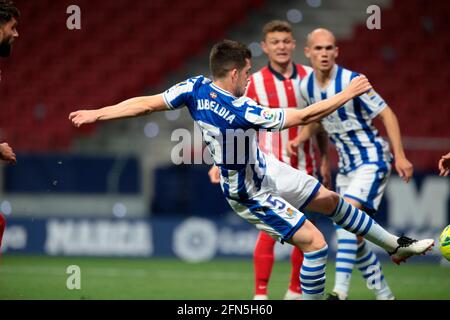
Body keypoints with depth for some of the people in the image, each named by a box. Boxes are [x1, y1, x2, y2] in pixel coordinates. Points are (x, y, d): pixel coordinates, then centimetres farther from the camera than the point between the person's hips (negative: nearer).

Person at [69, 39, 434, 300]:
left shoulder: (196, 88, -16)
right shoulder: (243, 113, -37)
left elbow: (146, 103, -12)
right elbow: (304, 116, -33)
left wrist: (97, 113, -1)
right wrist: (348, 93, -22)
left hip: (266, 168, 9)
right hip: (252, 195, -9)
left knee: (331, 200, 15)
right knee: (315, 243, -8)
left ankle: (396, 244, 29)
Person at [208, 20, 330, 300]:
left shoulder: (309, 77, 3)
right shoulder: (255, 83, -5)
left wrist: (325, 161, 10)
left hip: (304, 167, 3)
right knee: (270, 230, -12)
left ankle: (296, 292, 18)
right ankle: (261, 294, -6)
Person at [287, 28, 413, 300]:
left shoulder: (351, 81, -19)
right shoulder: (307, 87, 1)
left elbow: (386, 113, -14)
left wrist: (400, 155, -20)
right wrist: (300, 139, 2)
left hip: (372, 160, -8)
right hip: (347, 165, 8)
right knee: (354, 236, 7)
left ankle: (340, 291, -30)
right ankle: (384, 294, 21)